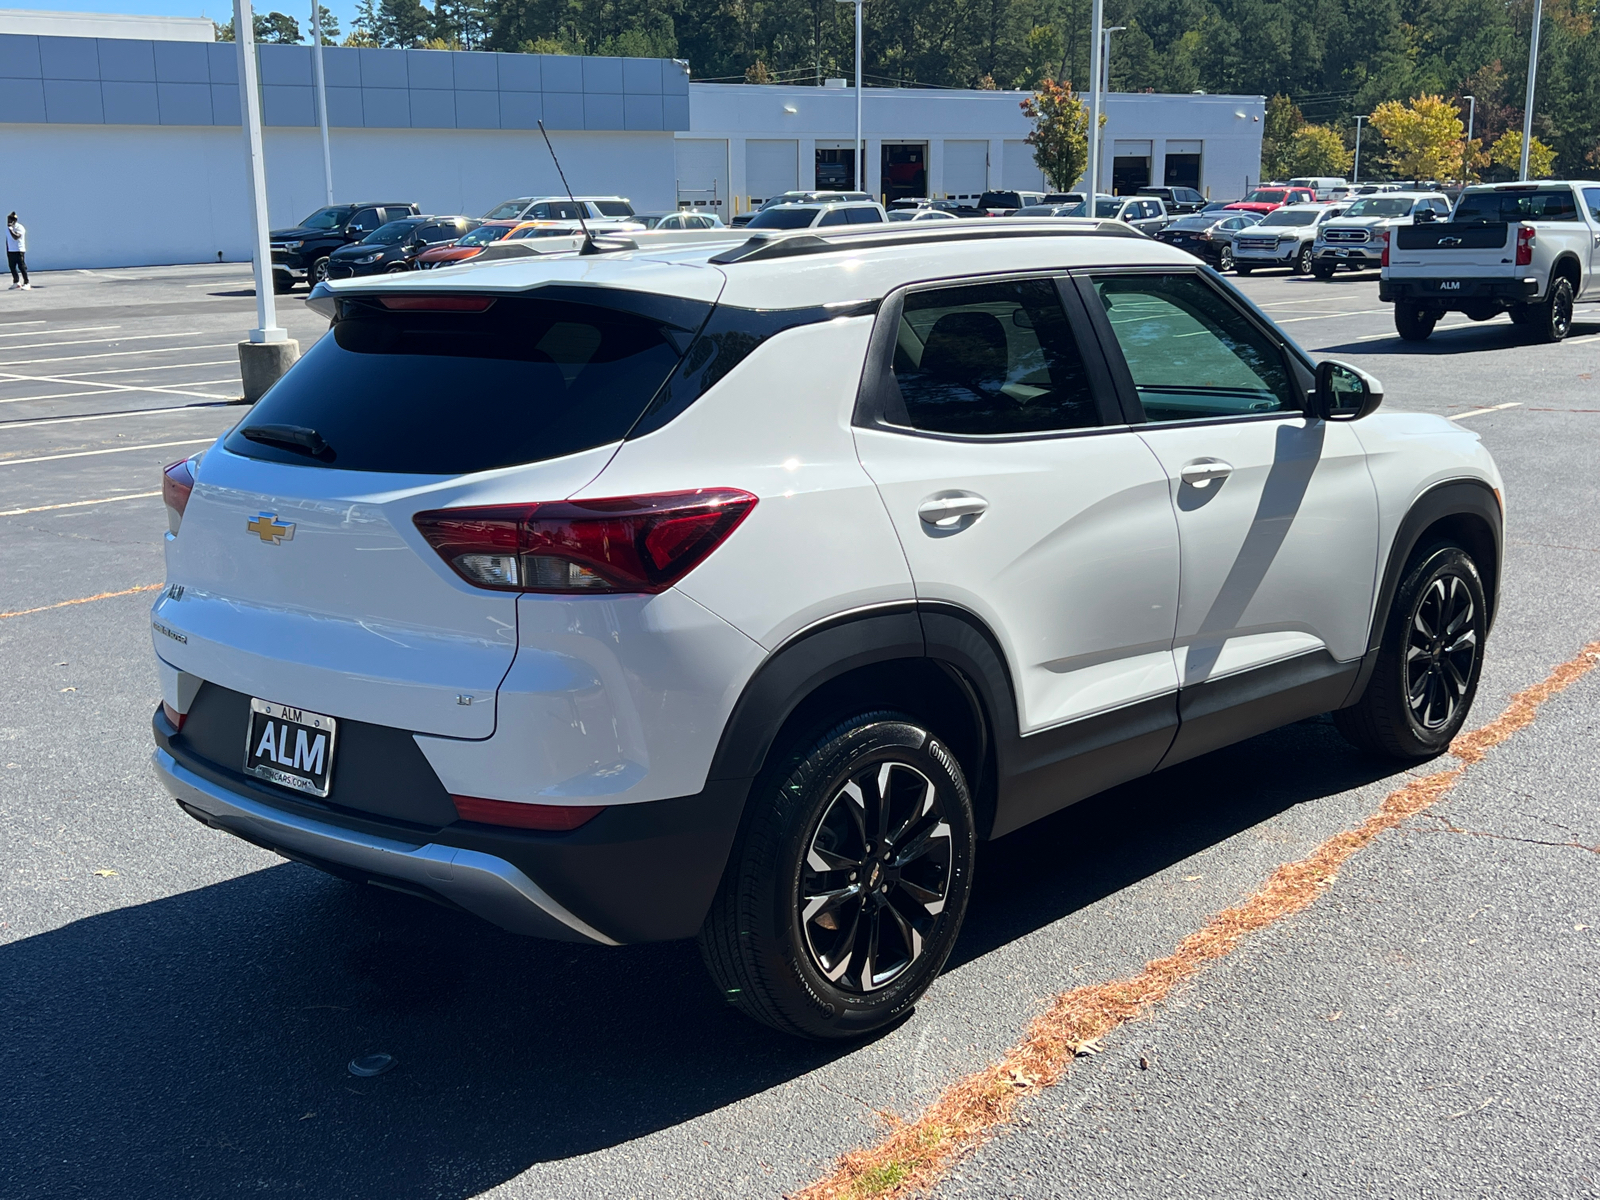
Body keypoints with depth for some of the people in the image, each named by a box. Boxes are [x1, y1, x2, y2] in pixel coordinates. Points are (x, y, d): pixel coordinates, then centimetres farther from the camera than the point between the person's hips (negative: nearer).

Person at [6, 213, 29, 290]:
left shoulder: (20, 227, -13)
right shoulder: (8, 228, 10)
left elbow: (16, 237, -29)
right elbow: (7, 240, 17)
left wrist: (10, 228, -27)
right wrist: (7, 251, 17)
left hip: (19, 250, -7)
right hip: (10, 251, 7)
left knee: (22, 267, -8)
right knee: (12, 267, 10)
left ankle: (26, 283, -4)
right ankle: (16, 282, 23)